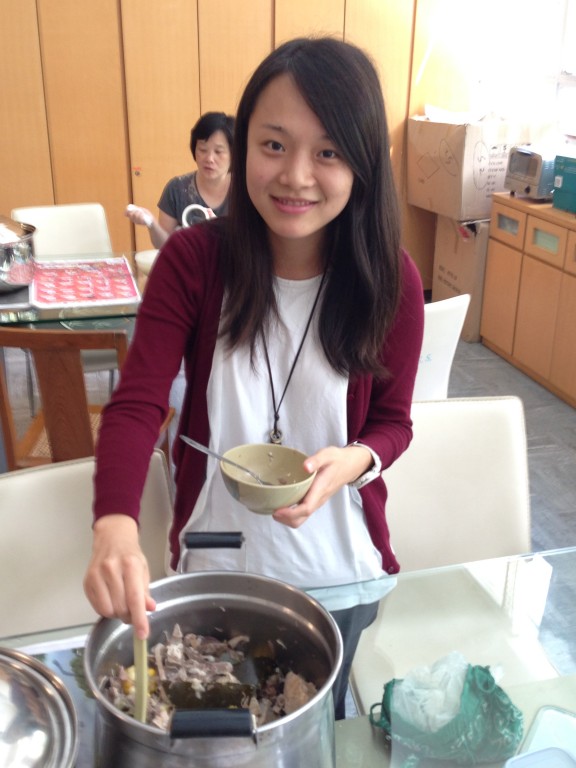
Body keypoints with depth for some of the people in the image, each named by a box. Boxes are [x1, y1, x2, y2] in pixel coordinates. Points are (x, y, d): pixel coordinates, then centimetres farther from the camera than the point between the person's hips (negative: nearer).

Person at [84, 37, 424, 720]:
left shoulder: (391, 281, -16)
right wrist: (115, 529, -39)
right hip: (217, 560, 0)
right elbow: (135, 403, -21)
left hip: (338, 571, 0)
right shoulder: (193, 259, -17)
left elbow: (392, 421, -4)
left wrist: (355, 459, -27)